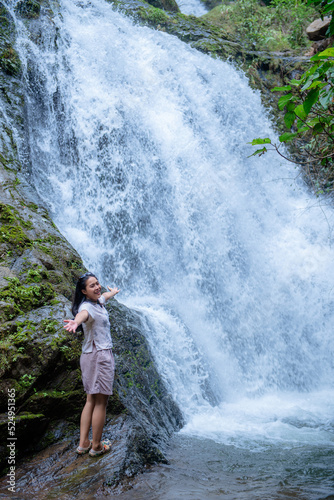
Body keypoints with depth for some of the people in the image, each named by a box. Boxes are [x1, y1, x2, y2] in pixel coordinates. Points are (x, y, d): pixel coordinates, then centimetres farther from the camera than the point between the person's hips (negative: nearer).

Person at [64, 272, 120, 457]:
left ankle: (83, 443, 21)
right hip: (99, 356, -10)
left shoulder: (98, 301, 10)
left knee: (91, 400, 14)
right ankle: (96, 446, 11)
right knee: (100, 402, 0)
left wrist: (113, 292, 58)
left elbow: (104, 296, 35)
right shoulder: (87, 306, -19)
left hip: (91, 356, 10)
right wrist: (76, 322, -68)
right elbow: (82, 314, -45)